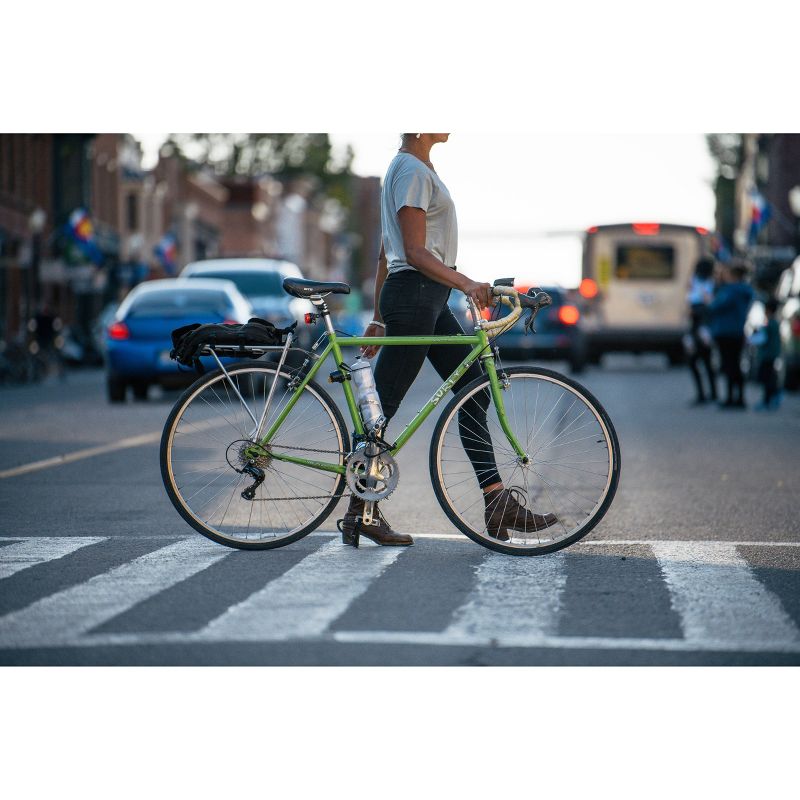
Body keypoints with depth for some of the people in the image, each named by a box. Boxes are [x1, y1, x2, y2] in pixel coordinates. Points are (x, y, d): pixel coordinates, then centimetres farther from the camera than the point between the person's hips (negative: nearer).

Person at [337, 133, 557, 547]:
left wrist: (379, 318, 22)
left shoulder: (412, 168, 19)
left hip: (430, 301, 11)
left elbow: (385, 253, 21)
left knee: (474, 394, 6)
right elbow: (415, 253, -19)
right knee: (383, 405, -4)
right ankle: (360, 512, 3)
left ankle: (499, 505, 6)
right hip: (413, 293, -11)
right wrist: (466, 283, -30)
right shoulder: (412, 170, -12)